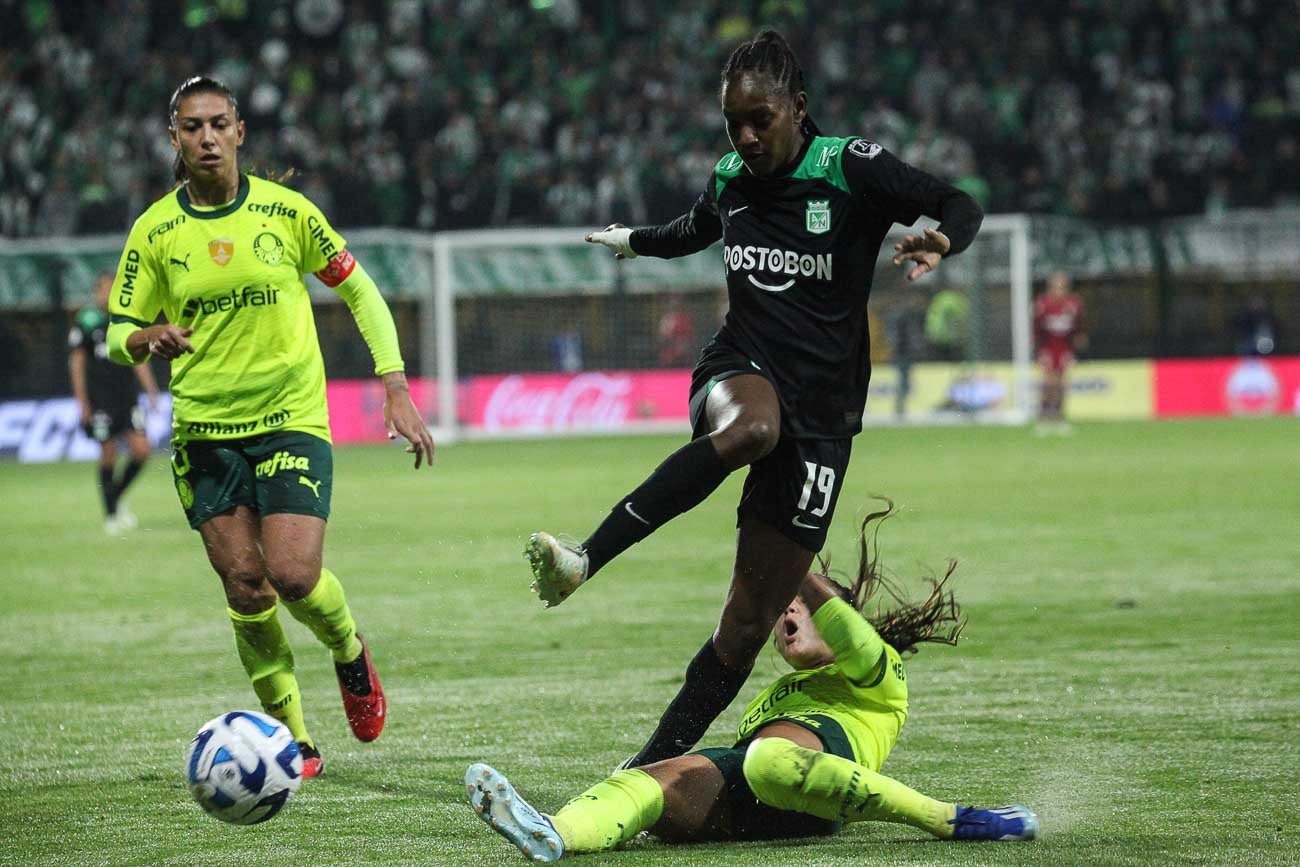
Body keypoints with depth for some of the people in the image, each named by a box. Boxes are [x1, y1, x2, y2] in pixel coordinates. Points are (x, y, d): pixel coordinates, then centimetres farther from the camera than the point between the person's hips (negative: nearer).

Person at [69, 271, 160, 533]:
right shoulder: (86, 320, -3)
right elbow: (77, 363, -2)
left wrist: (151, 391, 9)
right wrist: (82, 402, -7)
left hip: (128, 398, 4)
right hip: (101, 401, -4)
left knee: (141, 449, -6)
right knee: (108, 455, -1)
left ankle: (116, 498, 16)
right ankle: (111, 514, 12)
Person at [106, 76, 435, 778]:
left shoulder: (286, 211, -2)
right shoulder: (154, 231, -1)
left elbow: (359, 291, 7)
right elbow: (118, 332, 4)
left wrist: (396, 389, -1)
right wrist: (148, 340, -21)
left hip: (293, 421, -1)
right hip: (203, 431, 1)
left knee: (294, 576, -16)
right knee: (246, 591, -3)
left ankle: (349, 651, 18)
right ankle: (293, 737, 14)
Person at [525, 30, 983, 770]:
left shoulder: (849, 167, -7)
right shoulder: (729, 180, 7)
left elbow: (960, 207, -13)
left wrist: (938, 241, -36)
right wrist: (634, 241, 49)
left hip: (822, 410, -1)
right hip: (740, 371, 1)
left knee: (752, 619, -2)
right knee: (749, 428, -41)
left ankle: (660, 760, 8)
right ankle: (585, 560, -47)